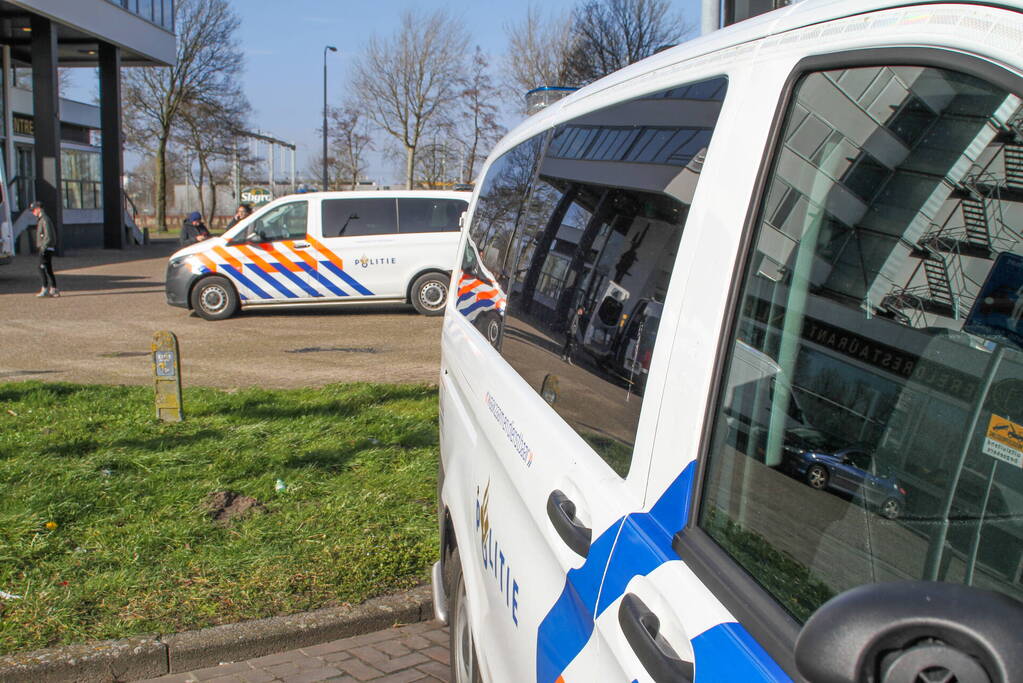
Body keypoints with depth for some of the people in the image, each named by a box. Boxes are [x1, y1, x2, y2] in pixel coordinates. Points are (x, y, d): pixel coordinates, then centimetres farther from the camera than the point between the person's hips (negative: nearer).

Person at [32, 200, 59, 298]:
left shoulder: (45, 220, -14)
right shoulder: (40, 219, 18)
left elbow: (48, 237, -21)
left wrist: (43, 248, -22)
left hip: (46, 249, -10)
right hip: (44, 249, 10)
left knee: (42, 268, -10)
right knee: (48, 270, 9)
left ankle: (45, 289, -9)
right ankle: (54, 290, 11)